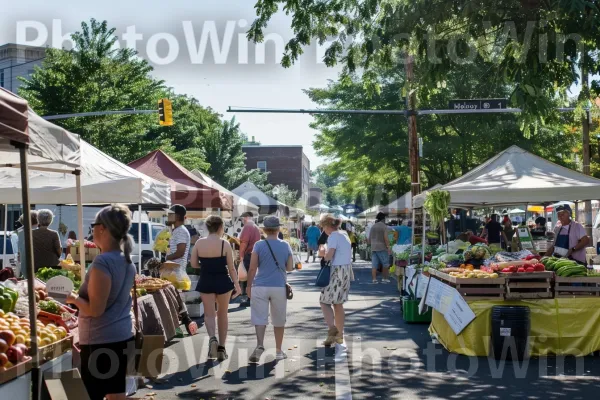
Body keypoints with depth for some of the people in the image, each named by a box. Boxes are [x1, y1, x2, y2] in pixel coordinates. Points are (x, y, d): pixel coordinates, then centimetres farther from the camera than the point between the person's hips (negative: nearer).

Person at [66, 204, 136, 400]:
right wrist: (82, 295, 20)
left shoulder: (102, 262, -20)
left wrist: (73, 298, -6)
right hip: (122, 335, 9)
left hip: (100, 340, -9)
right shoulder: (127, 260, 6)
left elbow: (95, 309, -22)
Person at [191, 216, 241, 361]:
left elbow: (193, 264, 2)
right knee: (222, 314, 13)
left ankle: (212, 338, -20)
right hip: (223, 282, -1)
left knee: (209, 313, 8)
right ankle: (221, 348, 18)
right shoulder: (225, 244, -10)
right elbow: (231, 267, -6)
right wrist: (237, 284, 5)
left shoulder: (199, 243, -3)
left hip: (206, 282, 1)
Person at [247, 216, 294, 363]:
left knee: (260, 318, -2)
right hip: (279, 287, 2)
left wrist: (249, 286, 3)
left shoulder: (259, 245, -4)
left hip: (260, 286, -2)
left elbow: (252, 268, -6)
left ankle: (260, 345, -24)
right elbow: (290, 268, 7)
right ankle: (278, 351, 21)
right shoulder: (285, 246, 3)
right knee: (279, 320, 13)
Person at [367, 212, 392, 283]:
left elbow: (369, 238, 17)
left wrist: (369, 243, 34)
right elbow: (386, 238, -16)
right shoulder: (384, 226, -7)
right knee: (385, 264, 7)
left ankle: (374, 279, -2)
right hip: (382, 248, -6)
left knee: (374, 264, 2)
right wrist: (389, 247, -15)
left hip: (373, 248, 6)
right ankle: (385, 278, 10)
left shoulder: (373, 227, 13)